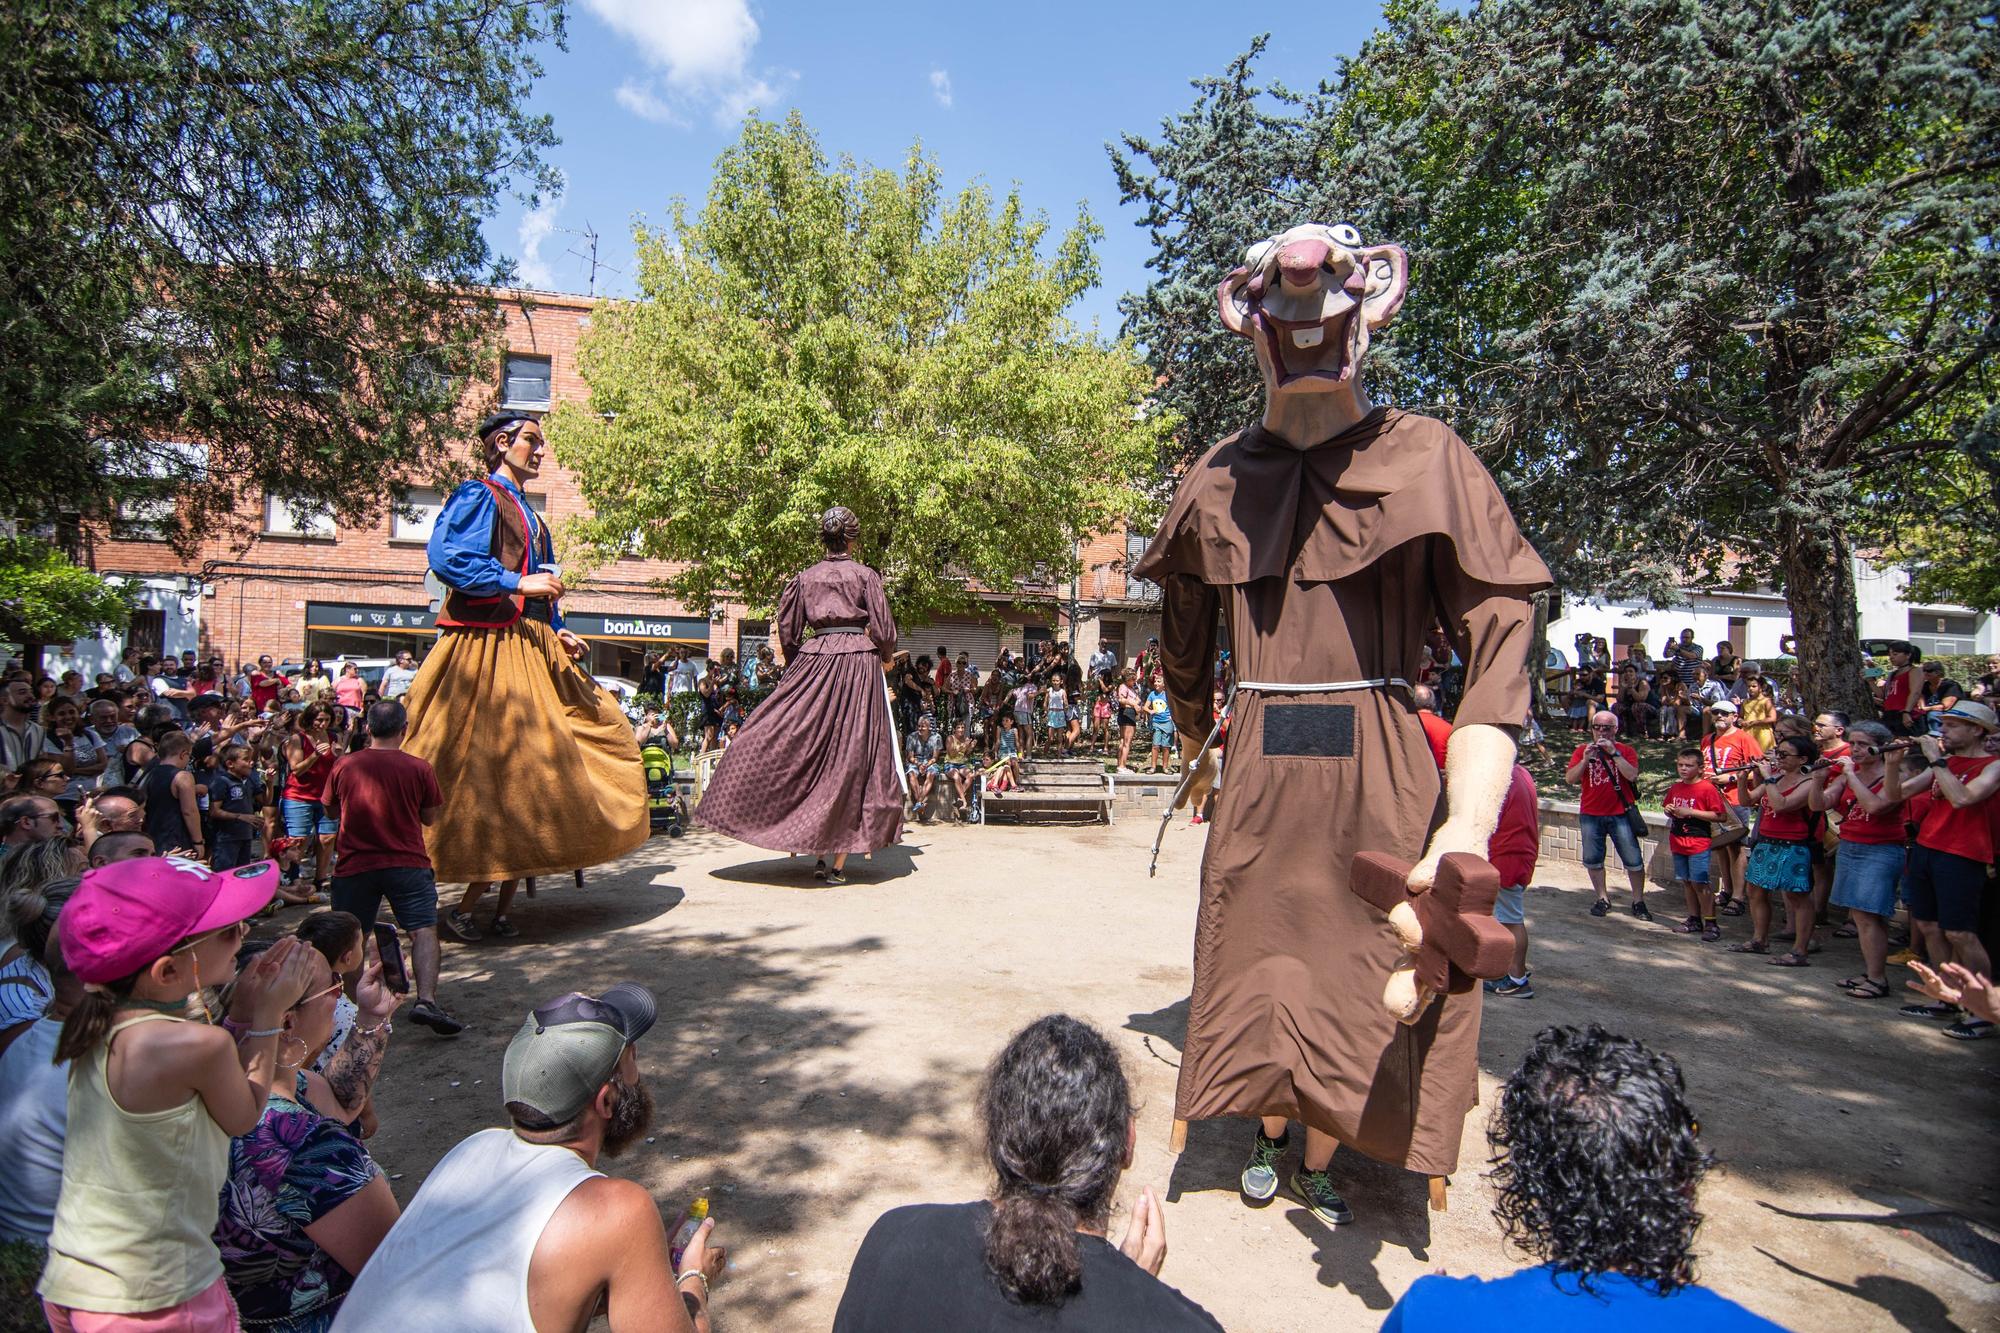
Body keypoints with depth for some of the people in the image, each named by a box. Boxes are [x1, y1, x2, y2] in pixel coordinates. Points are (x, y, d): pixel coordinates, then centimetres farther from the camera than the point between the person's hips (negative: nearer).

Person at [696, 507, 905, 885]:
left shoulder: (805, 577, 10)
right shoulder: (866, 575, 1)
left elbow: (787, 629, 11)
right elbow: (883, 630, -1)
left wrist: (797, 665, 27)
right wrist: (886, 656, 19)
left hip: (813, 660, 3)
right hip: (858, 660, -2)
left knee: (810, 750, 10)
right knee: (852, 755, 0)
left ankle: (819, 855, 11)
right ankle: (838, 861, 2)